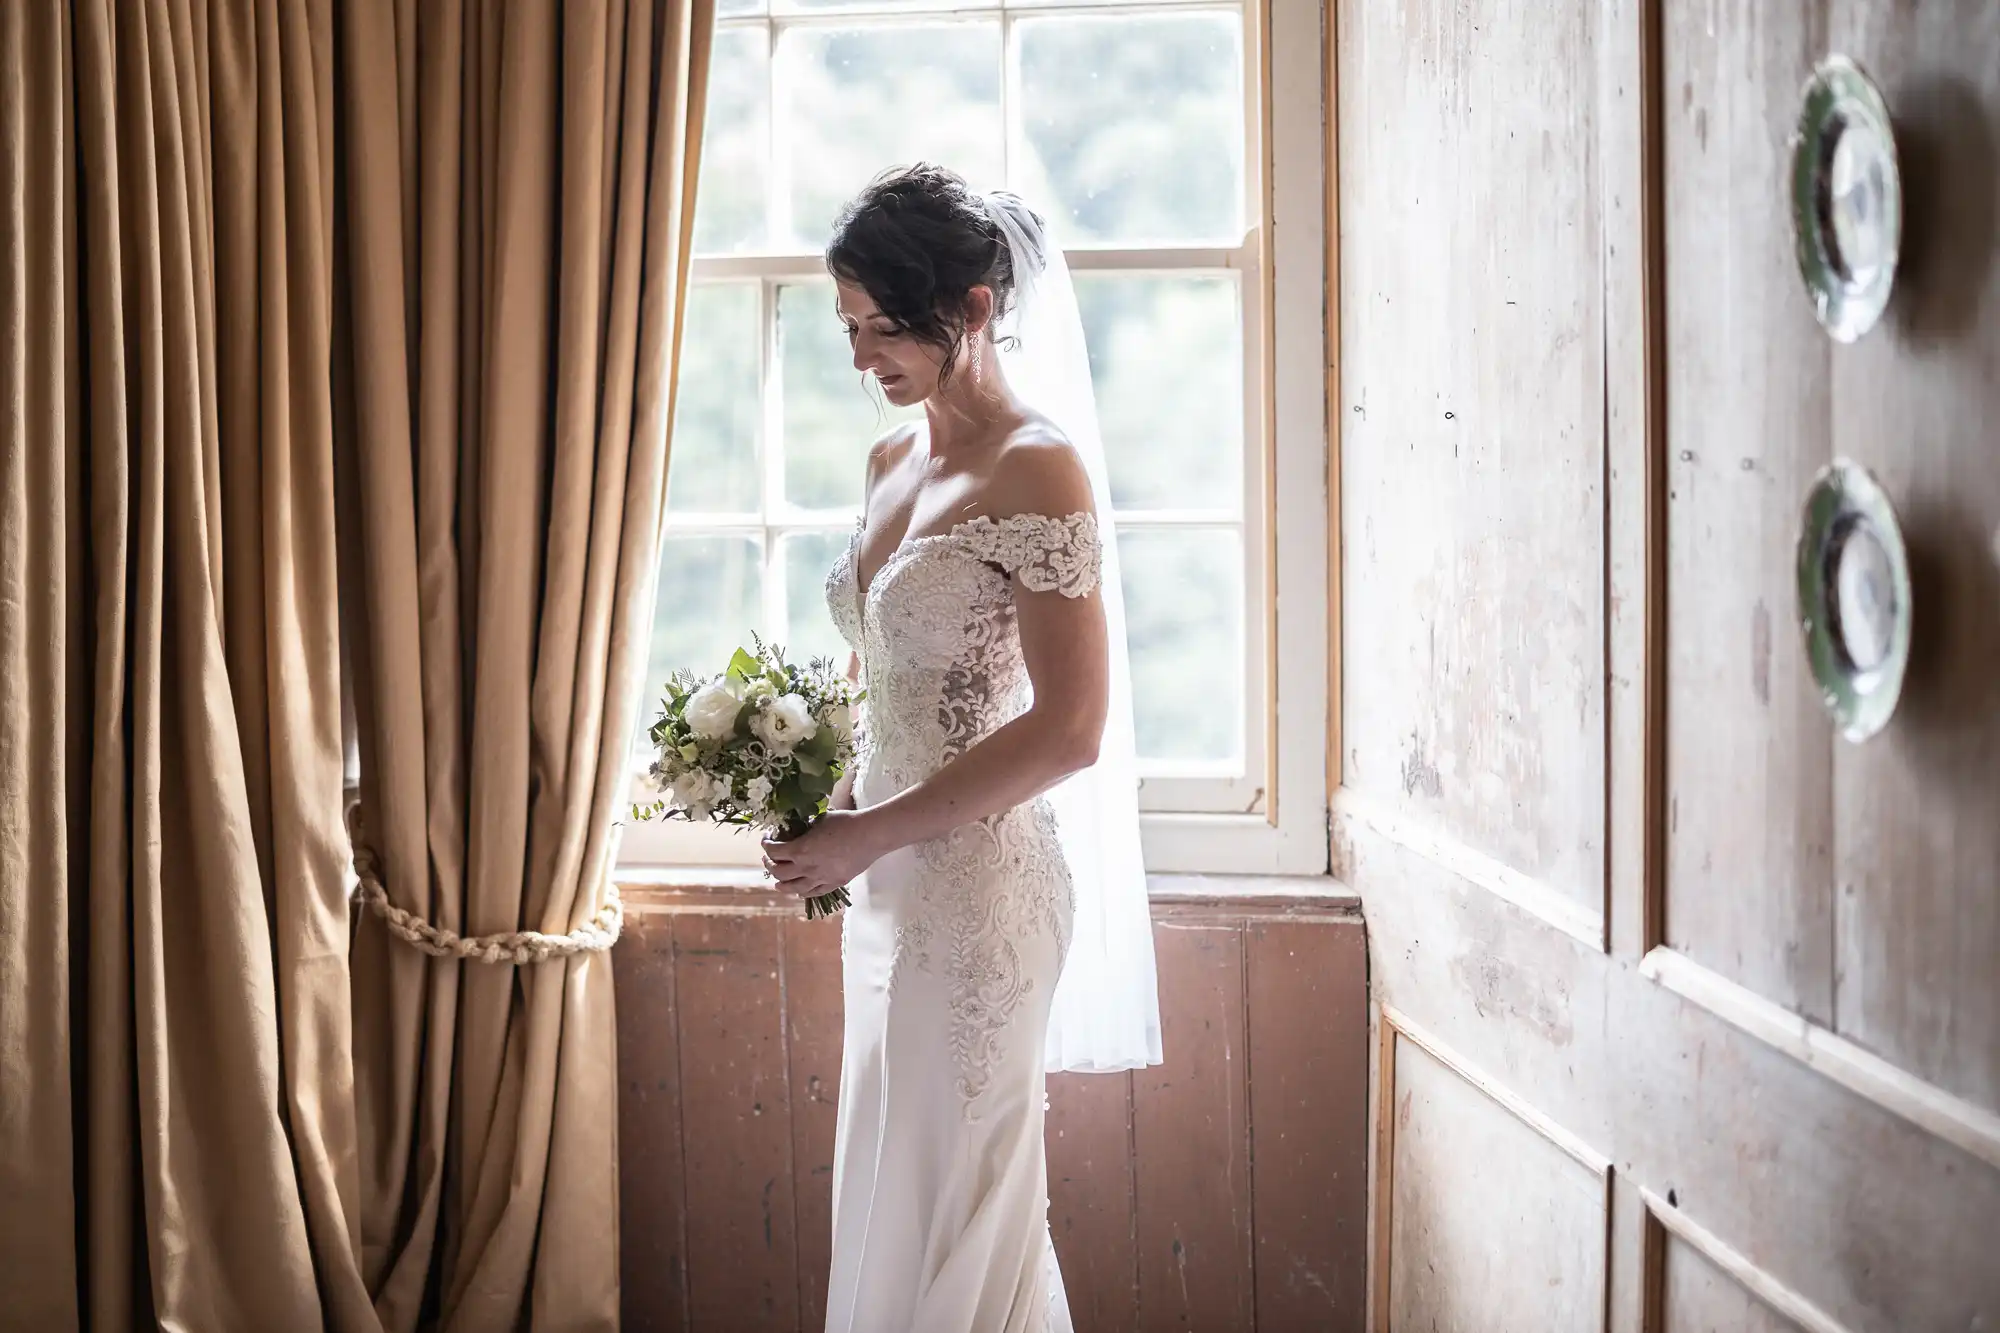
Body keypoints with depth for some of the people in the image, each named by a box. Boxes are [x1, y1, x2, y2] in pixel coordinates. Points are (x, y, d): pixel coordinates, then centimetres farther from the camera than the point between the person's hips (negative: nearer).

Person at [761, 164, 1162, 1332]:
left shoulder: (1037, 470, -15)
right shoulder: (893, 462, 10)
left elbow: (1069, 729, -19)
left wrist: (872, 834, -17)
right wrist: (829, 799, 2)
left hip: (979, 885, -8)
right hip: (893, 885, 8)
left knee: (950, 1206, 2)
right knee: (892, 1191, 15)